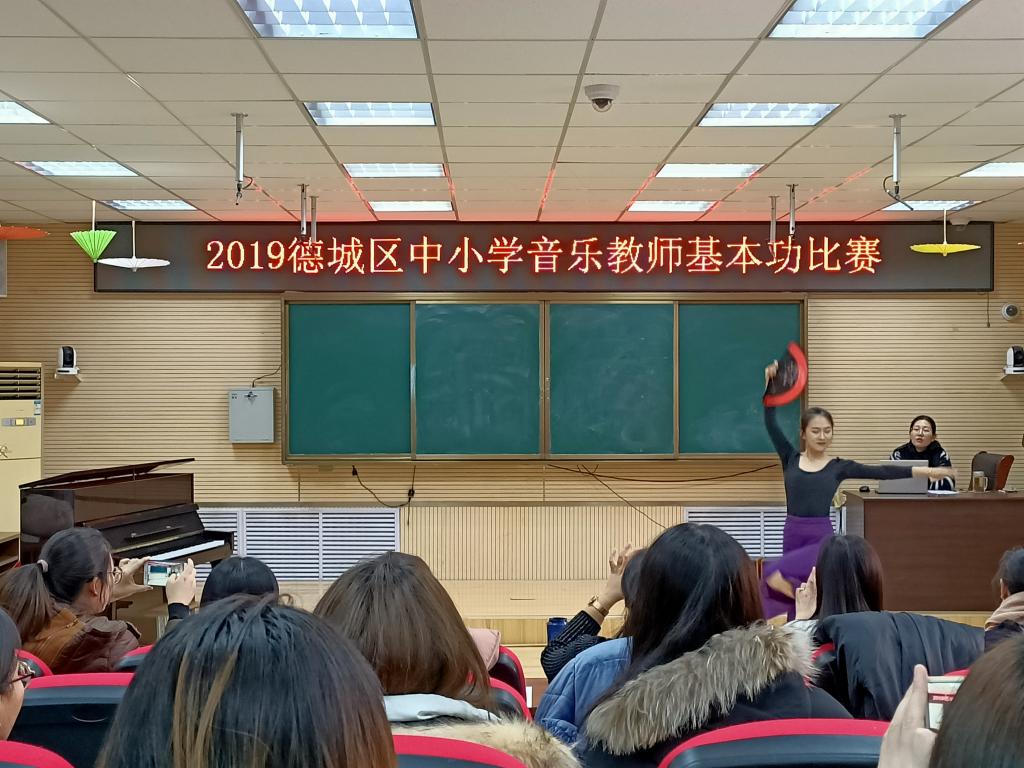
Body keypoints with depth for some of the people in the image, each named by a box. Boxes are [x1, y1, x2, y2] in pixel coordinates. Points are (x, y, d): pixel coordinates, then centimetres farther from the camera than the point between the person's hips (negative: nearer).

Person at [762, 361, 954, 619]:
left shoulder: (839, 467, 2)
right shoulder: (791, 459, 5)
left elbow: (880, 472, -3)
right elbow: (771, 424, -2)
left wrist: (924, 470, -9)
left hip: (823, 539, -3)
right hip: (792, 535, 3)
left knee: (774, 574, -23)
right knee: (797, 615, 5)